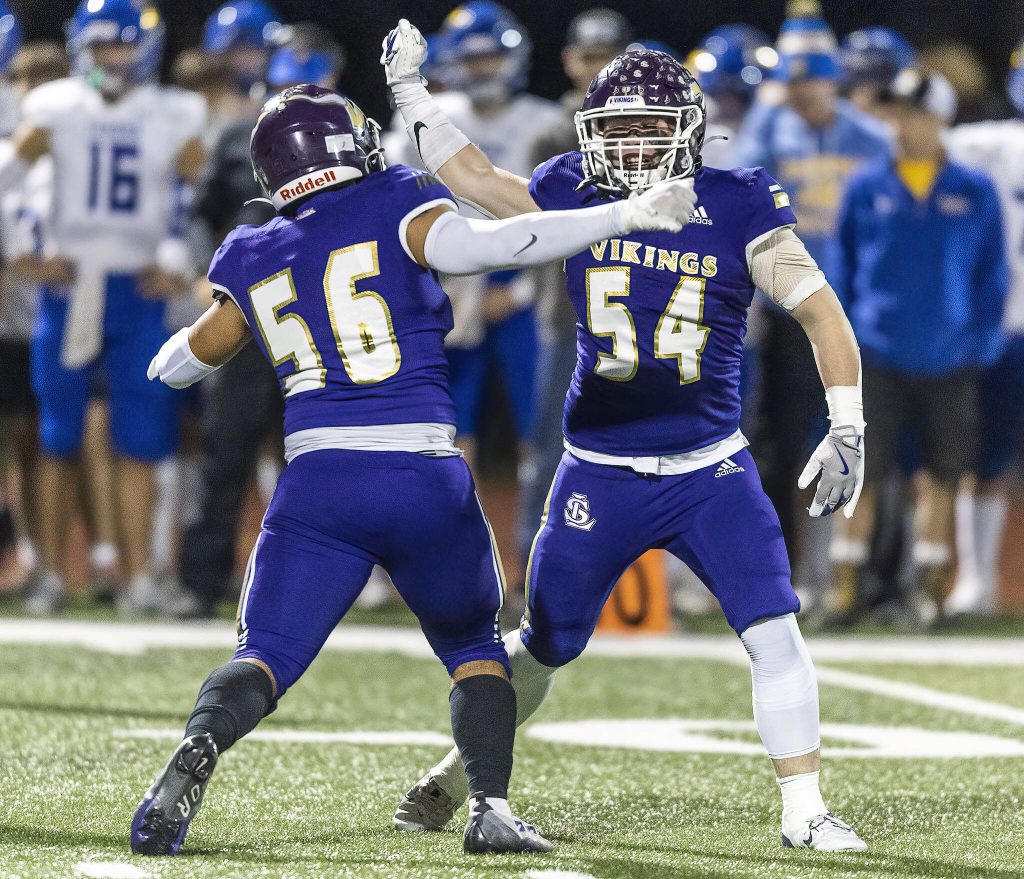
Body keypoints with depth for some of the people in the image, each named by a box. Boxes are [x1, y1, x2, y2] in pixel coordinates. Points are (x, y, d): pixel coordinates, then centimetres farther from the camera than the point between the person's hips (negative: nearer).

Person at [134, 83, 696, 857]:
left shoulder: (257, 262, 14)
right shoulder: (395, 212, 4)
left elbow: (179, 365, 27)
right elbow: (485, 244, -16)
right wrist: (627, 215, -16)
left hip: (318, 481, 1)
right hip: (426, 483, -1)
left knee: (265, 656, 2)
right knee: (474, 646, 20)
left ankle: (198, 747, -29)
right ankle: (492, 807, 4)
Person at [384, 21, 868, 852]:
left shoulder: (737, 210, -9)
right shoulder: (577, 199, -3)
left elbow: (820, 310, -5)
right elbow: (476, 179, 9)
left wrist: (847, 431, -11)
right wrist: (412, 94, 7)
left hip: (710, 472, -1)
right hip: (601, 477, 1)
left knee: (774, 634, -13)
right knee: (543, 647, 11)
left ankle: (805, 810, -3)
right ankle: (455, 776, 32)